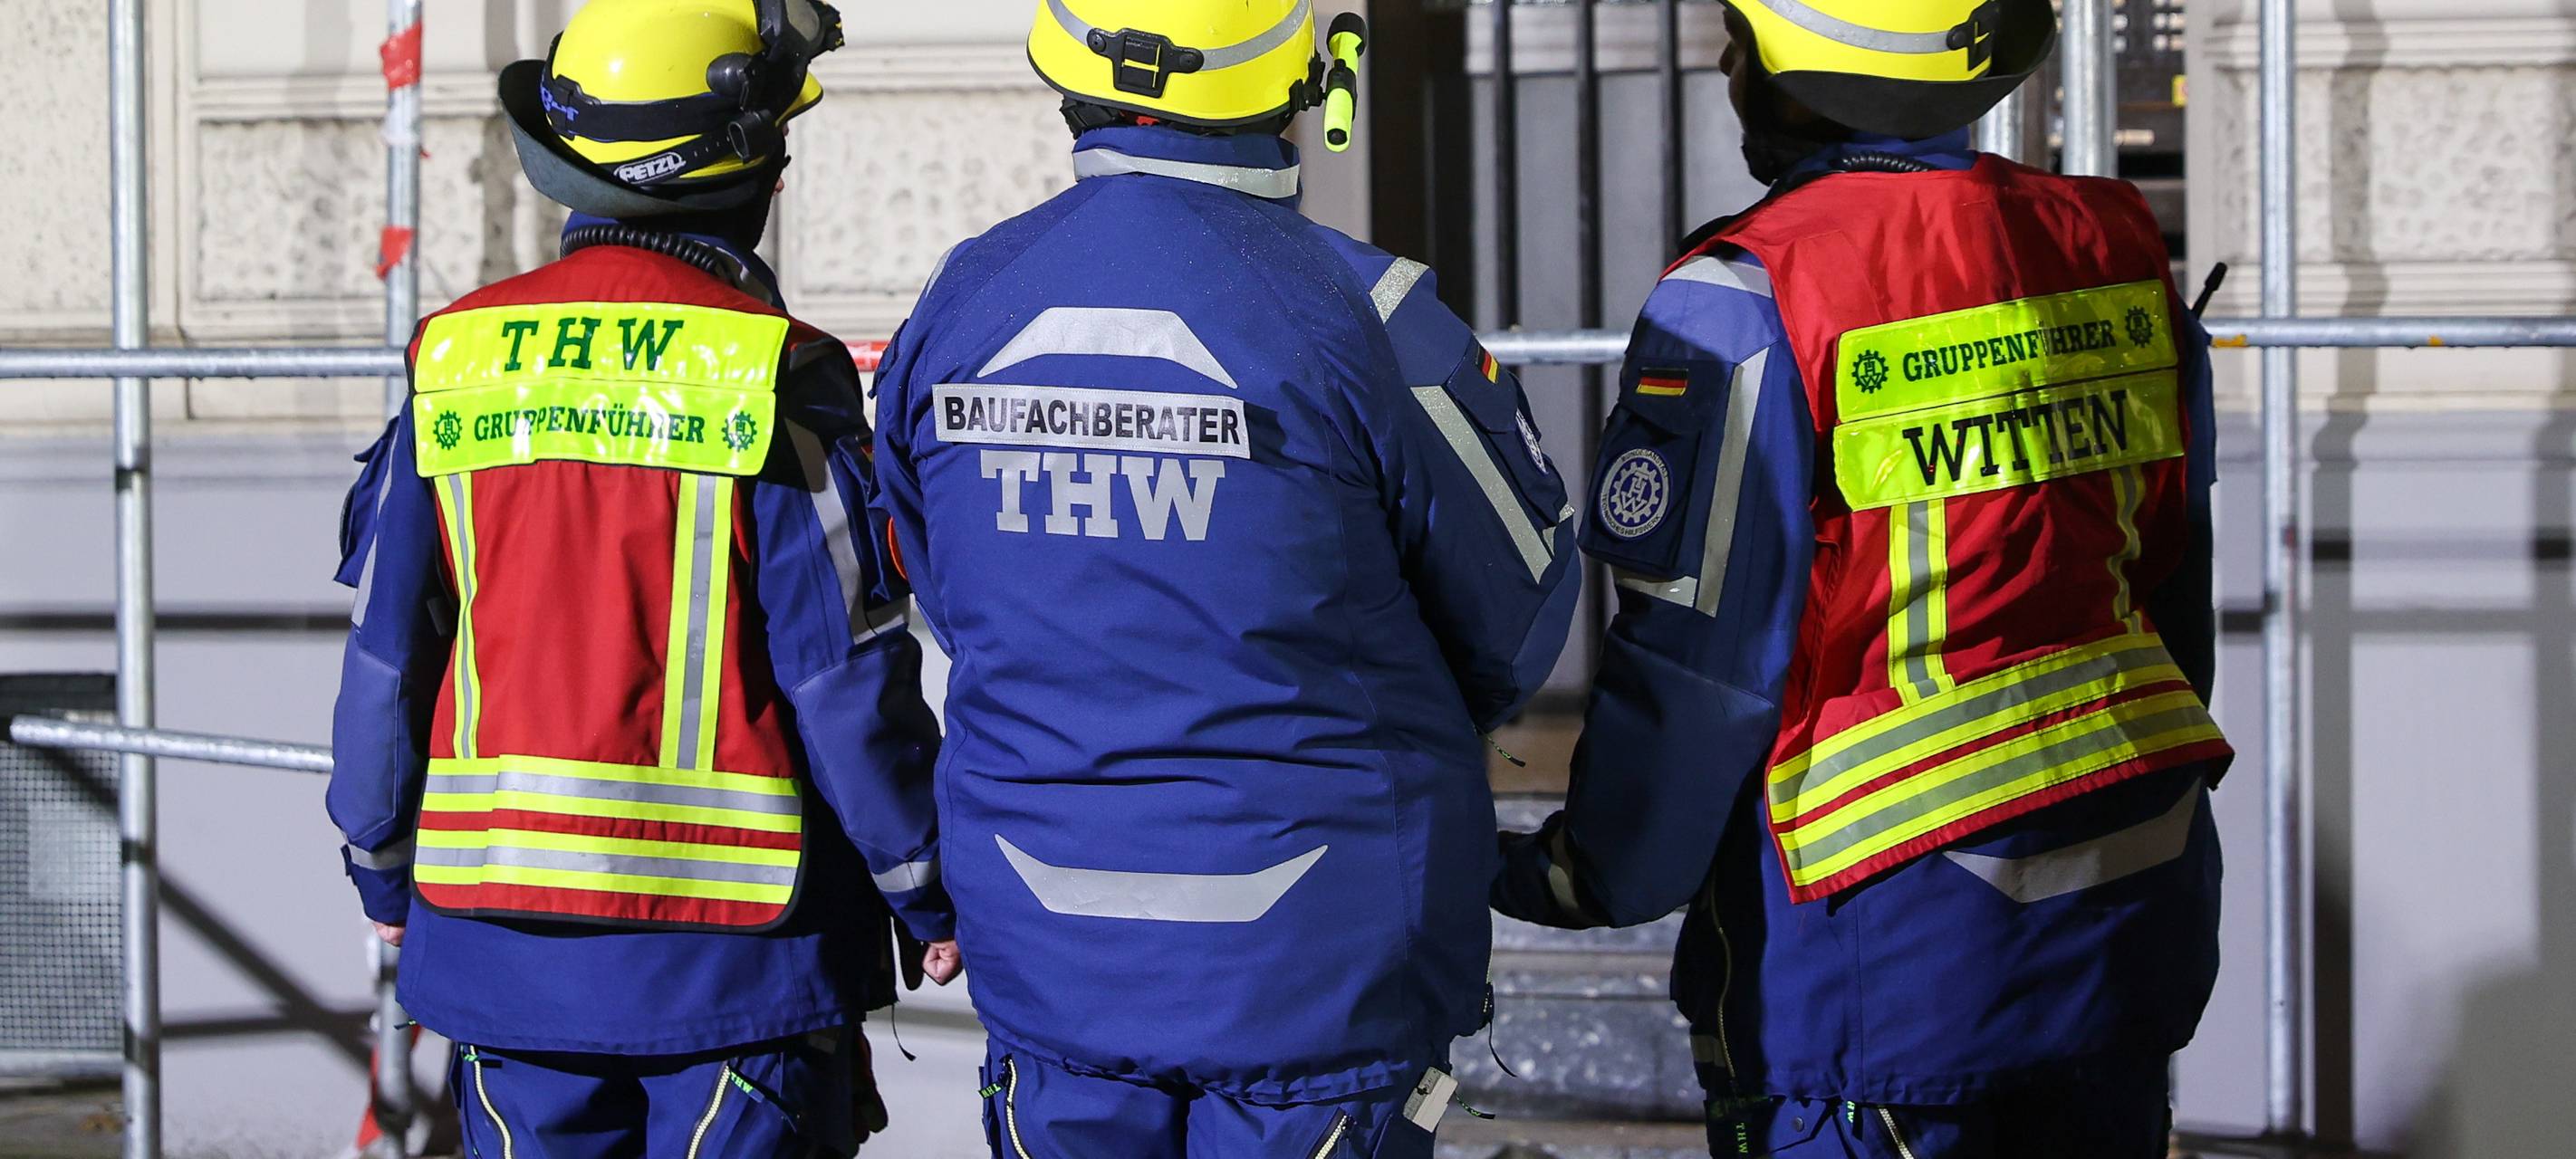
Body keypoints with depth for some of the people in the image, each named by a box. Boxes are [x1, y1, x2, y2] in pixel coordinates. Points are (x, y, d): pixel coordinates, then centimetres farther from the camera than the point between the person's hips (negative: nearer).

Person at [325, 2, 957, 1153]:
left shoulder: (455, 359, 2)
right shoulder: (771, 374, -10)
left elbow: (387, 660, 6)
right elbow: (849, 678, -10)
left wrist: (384, 874, 19)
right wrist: (930, 894, 2)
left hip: (505, 930, 4)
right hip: (732, 937, -4)